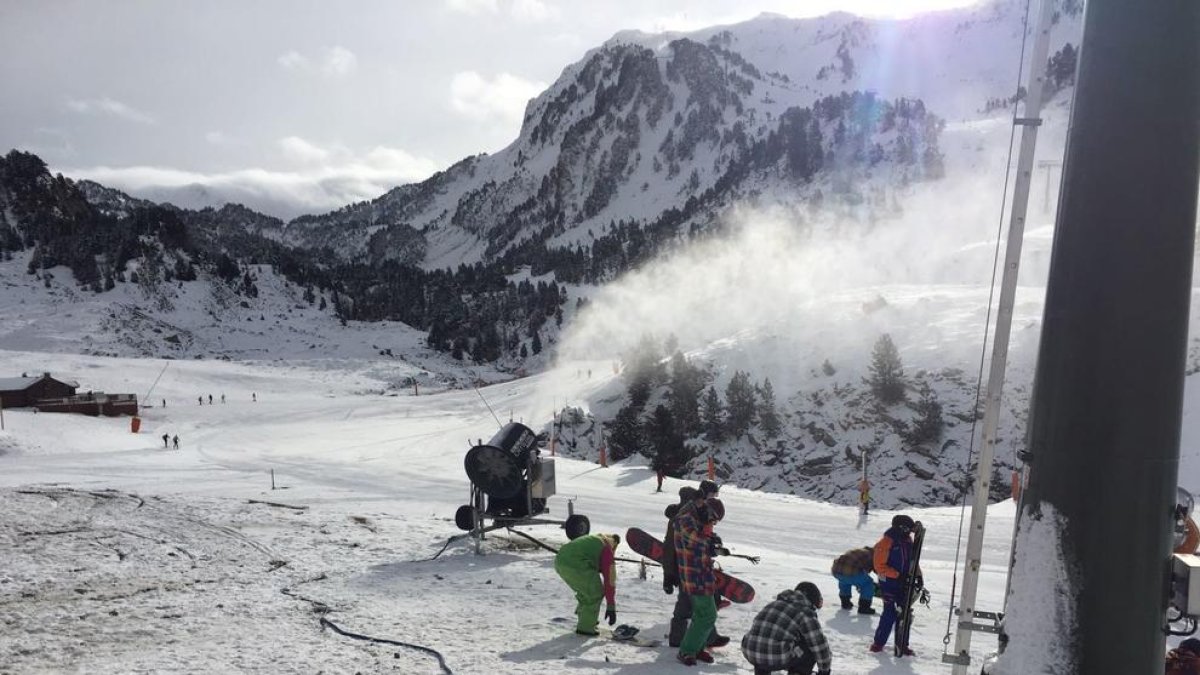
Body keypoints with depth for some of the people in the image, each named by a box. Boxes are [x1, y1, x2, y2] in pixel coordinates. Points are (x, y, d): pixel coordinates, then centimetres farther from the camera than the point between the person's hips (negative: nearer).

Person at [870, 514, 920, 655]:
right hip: (889, 584, -7)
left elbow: (912, 559, 16)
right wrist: (897, 575, -19)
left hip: (904, 583, 7)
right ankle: (879, 642, 8)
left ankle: (902, 643, 19)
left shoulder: (907, 540, 5)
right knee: (890, 614, -6)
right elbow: (880, 566, -15)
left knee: (905, 613, 8)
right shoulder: (886, 542, -17)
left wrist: (917, 575, 5)